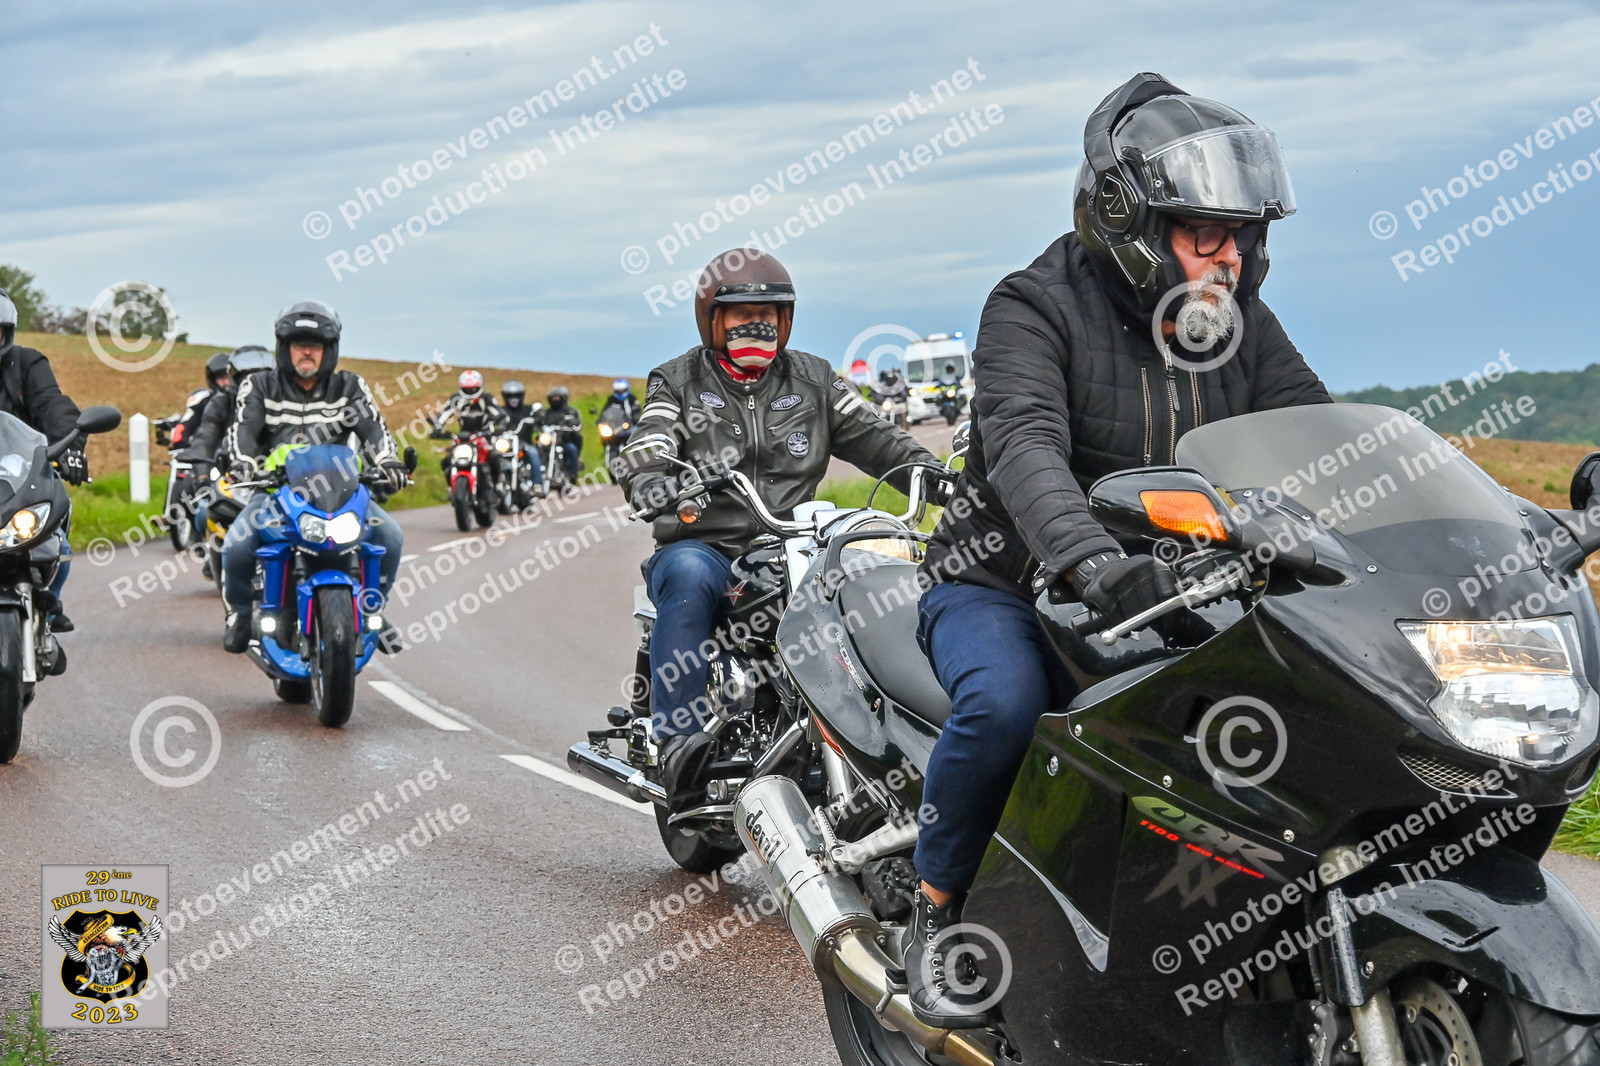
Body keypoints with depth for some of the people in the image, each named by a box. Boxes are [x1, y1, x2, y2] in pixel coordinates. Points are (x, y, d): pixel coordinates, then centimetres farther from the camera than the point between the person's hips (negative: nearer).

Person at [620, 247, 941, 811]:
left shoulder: (814, 380, 18)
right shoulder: (677, 382, 9)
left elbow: (877, 441, 12)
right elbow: (643, 461, -7)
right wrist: (657, 488, -32)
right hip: (703, 547, -2)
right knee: (688, 576, -38)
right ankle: (679, 739, -41)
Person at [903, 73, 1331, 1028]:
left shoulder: (1244, 327, 5)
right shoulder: (1035, 308, -16)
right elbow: (1025, 446, -33)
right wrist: (1093, 561, -53)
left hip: (1162, 594, 5)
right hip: (1001, 586, -5)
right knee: (1005, 702, -37)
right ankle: (940, 913, -13)